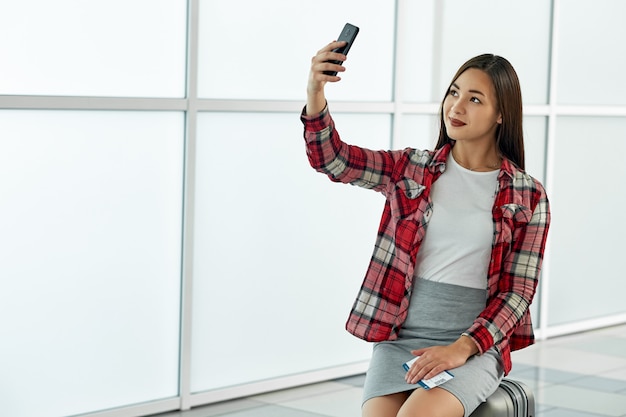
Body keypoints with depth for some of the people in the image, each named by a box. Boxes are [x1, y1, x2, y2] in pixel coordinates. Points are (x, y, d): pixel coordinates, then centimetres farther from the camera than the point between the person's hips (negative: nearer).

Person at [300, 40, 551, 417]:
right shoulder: (412, 169, 8)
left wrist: (461, 348, -14)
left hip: (476, 346, -2)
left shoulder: (528, 197, 2)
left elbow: (517, 291, -1)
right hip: (399, 338, 2)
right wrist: (315, 95, -22)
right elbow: (333, 160, -3)